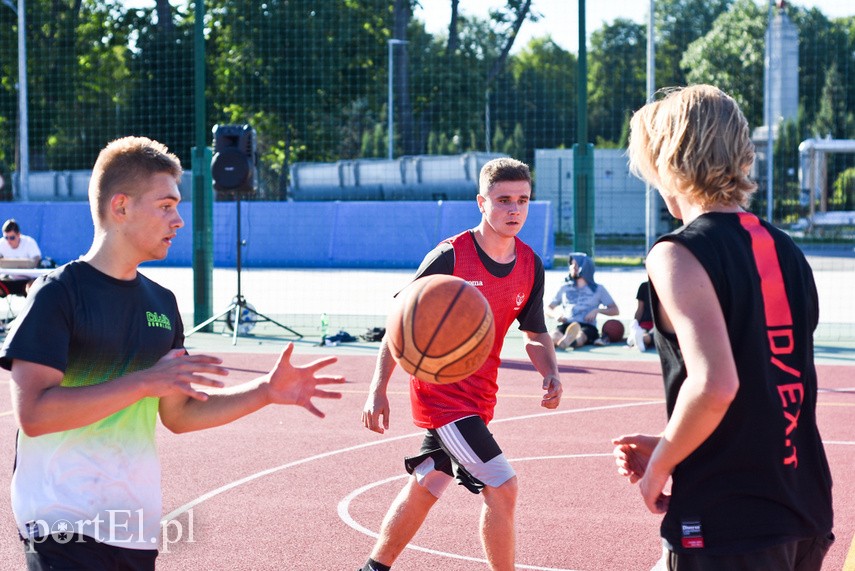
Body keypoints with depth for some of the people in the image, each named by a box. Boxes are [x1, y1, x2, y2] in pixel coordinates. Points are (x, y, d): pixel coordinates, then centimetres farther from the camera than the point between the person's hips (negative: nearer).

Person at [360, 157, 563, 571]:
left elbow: (535, 334, 10)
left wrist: (551, 373, -11)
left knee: (424, 487, 20)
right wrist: (378, 390, -15)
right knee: (502, 486, -16)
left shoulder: (531, 265, 0)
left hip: (479, 394, 7)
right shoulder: (449, 257, -17)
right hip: (441, 392, -7)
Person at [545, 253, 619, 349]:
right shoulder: (565, 288, 28)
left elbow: (615, 310, 15)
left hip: (587, 326, -2)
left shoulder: (598, 289, 20)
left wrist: (598, 310, -4)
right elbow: (549, 309, 30)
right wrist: (556, 315, 5)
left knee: (580, 336, -41)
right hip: (566, 325, 2)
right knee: (554, 335, -36)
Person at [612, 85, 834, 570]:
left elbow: (714, 384, -25)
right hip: (807, 515, 8)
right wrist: (670, 449, 17)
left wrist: (660, 465, -10)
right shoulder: (786, 251, 11)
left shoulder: (679, 255, -13)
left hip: (726, 528, -7)